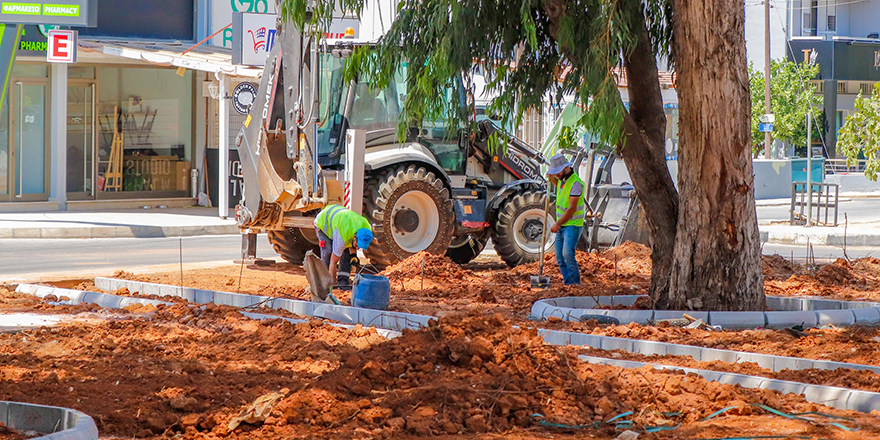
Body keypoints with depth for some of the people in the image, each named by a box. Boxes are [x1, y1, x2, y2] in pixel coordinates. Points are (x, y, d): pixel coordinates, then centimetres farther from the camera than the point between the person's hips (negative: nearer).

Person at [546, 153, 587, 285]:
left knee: (567, 254, -20)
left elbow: (572, 209, -23)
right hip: (562, 225, 9)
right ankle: (567, 281, 11)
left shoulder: (576, 183, -22)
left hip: (572, 225, -9)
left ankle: (575, 281, -12)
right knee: (560, 256, 6)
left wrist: (558, 223, -18)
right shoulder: (562, 178, 6)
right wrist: (552, 178, 13)